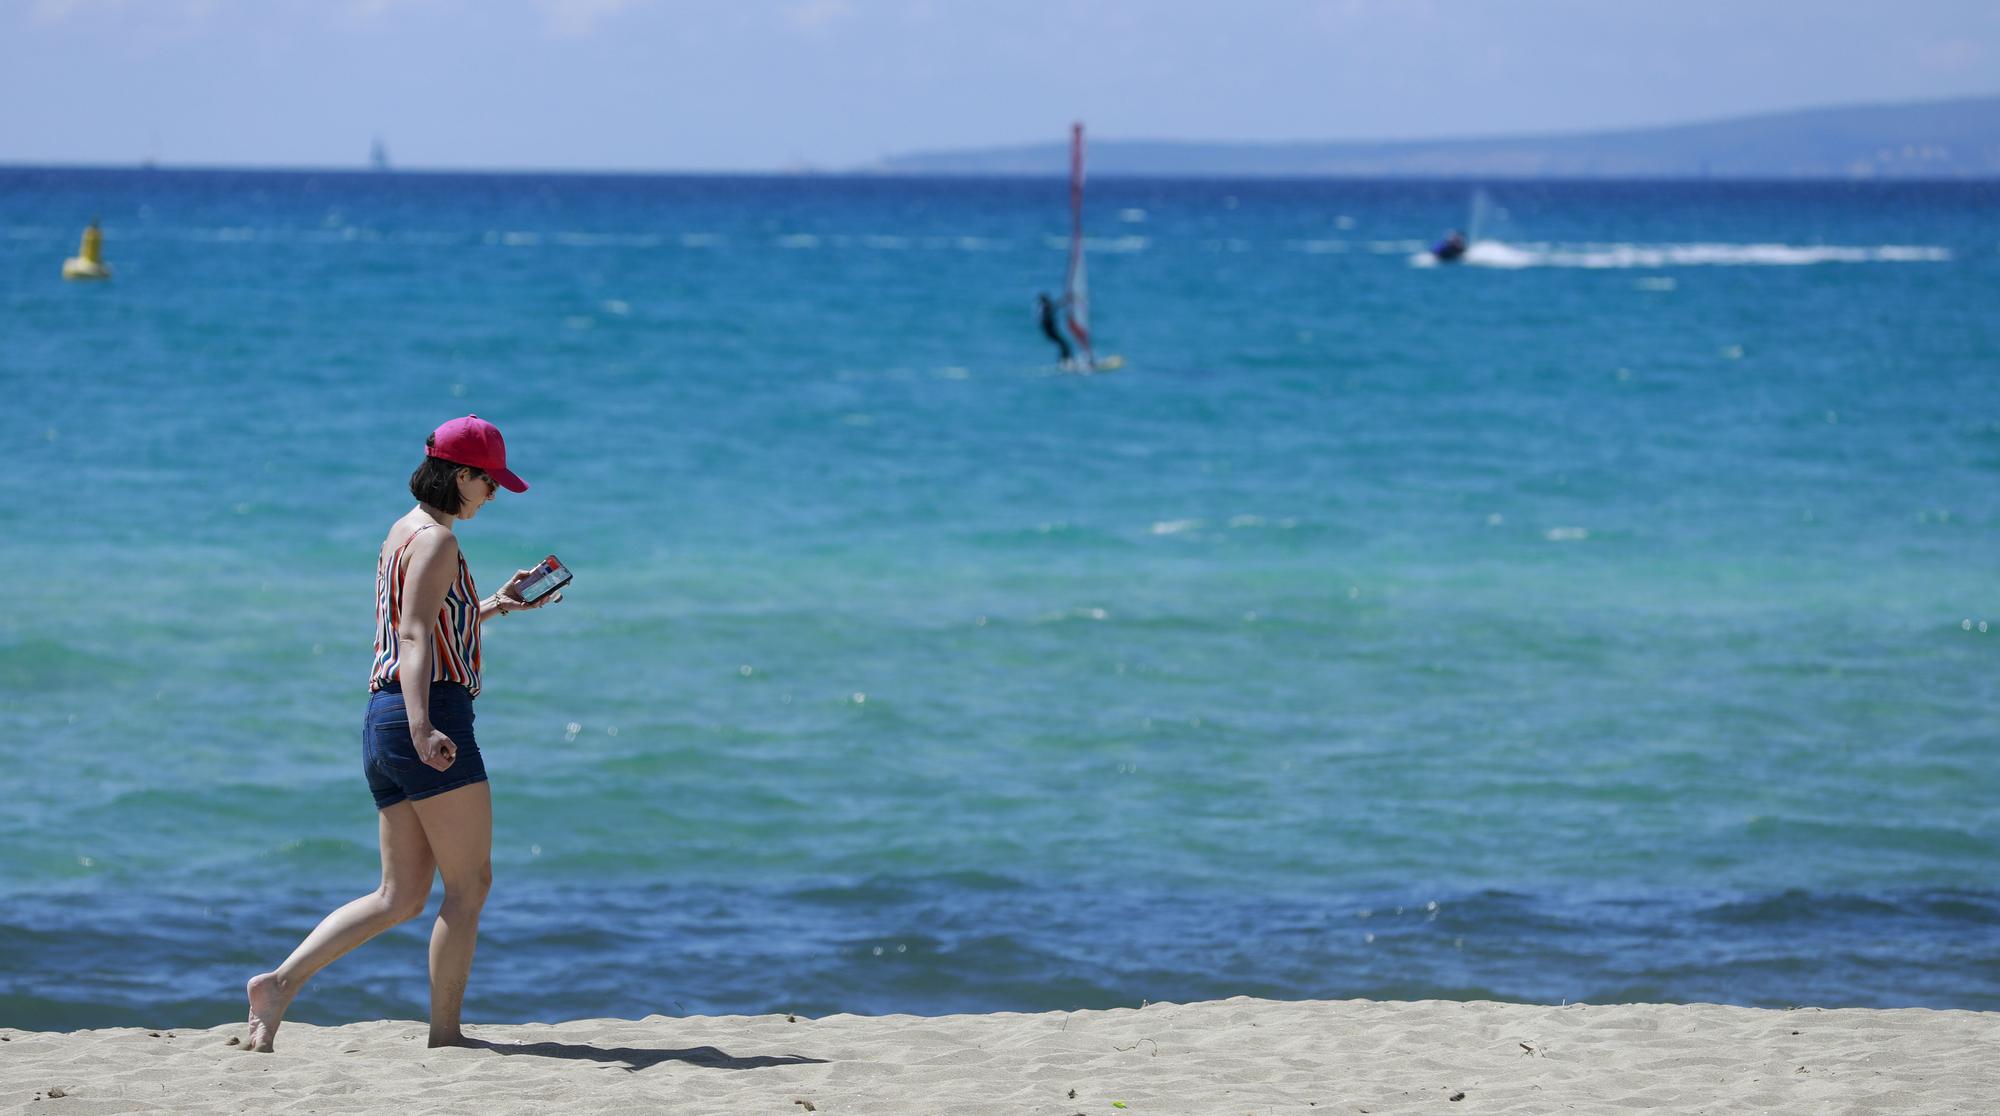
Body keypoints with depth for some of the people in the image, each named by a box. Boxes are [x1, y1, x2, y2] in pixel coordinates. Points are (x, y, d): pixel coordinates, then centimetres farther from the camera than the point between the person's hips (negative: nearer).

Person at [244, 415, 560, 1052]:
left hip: (384, 718, 10)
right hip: (434, 713, -10)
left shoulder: (403, 534, 20)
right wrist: (422, 727, -33)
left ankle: (280, 982, -1)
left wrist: (492, 606, 32)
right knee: (470, 884, 0)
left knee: (401, 897, 10)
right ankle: (445, 1033, 2)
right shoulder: (436, 540, -10)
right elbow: (415, 638, -22)